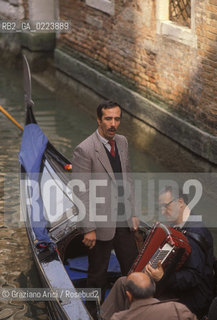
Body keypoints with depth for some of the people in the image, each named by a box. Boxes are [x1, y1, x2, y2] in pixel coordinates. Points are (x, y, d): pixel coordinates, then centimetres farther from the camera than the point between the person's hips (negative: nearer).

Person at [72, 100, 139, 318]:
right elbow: (81, 193, -18)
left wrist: (132, 213, 12)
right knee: (98, 274, 10)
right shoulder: (84, 150, -19)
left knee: (133, 267, 15)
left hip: (123, 220, 6)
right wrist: (88, 229, -17)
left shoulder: (122, 142, 4)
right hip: (101, 223, -6)